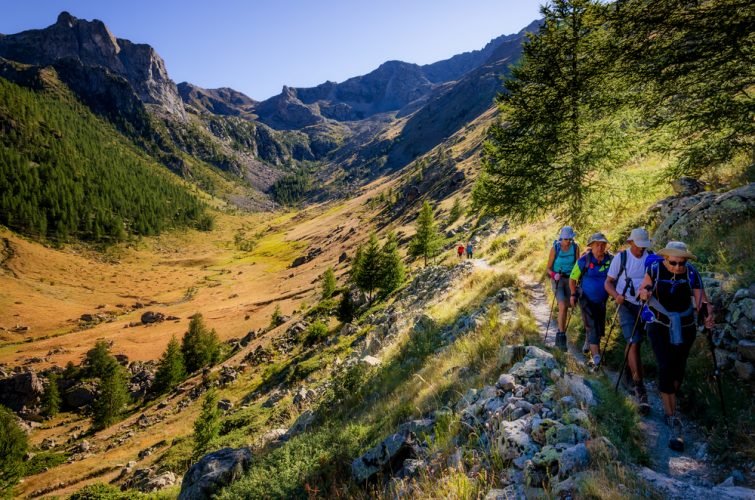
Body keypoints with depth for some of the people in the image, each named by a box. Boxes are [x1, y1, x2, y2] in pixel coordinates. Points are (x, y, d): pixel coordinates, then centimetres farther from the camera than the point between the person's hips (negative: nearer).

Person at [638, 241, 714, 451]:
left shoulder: (692, 274, -13)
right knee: (666, 367, -13)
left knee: (678, 368, 13)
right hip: (659, 326, -2)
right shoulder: (655, 269, -13)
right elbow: (642, 292, -1)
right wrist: (645, 292, -23)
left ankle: (668, 405, 41)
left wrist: (708, 311, -36)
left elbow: (701, 300, -16)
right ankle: (673, 421, -9)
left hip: (684, 328, 2)